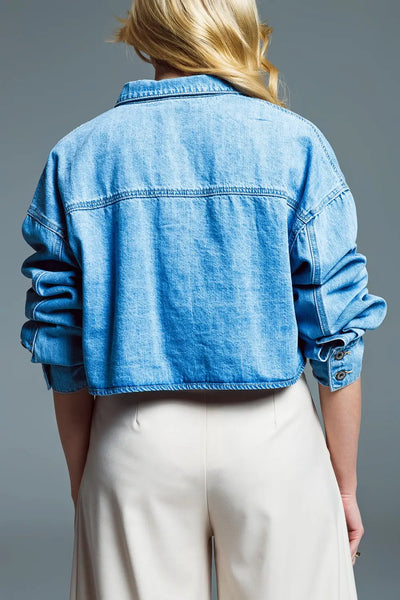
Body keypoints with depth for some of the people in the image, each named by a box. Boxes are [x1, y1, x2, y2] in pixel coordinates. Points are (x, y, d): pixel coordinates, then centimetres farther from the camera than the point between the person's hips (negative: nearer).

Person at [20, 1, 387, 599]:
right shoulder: (295, 143, -3)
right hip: (269, 436, -1)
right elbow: (336, 330, -4)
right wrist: (345, 485, 6)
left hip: (135, 441, 2)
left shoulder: (76, 156, 1)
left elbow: (62, 345, 2)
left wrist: (81, 485, 12)